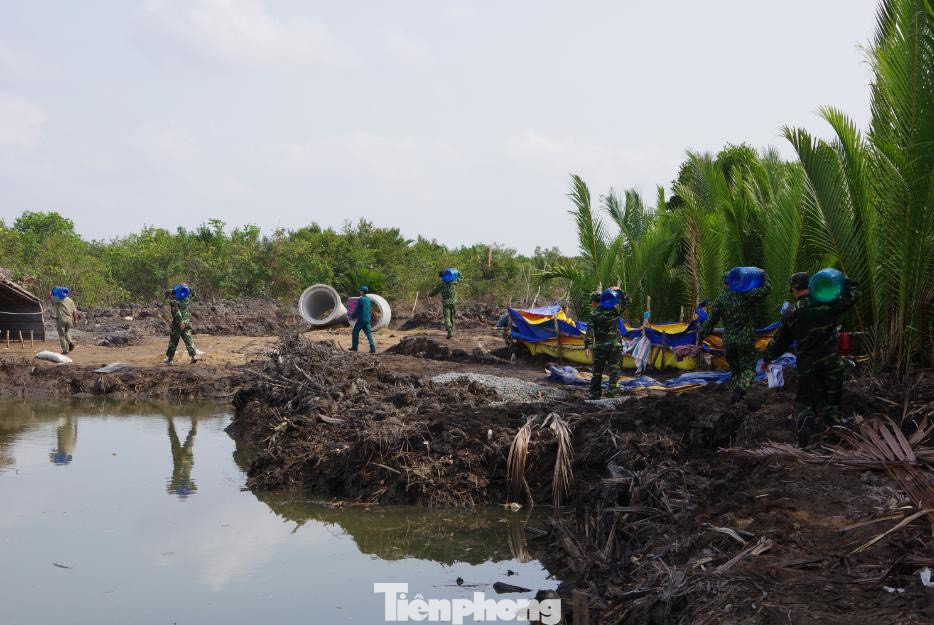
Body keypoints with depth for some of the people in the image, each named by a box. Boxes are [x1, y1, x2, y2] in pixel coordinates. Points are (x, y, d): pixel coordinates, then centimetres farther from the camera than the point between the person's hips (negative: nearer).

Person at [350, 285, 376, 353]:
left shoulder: (361, 299, -12)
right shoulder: (369, 300, 10)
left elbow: (357, 310, -11)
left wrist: (352, 316, 1)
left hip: (361, 320, -6)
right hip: (368, 320, 6)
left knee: (355, 332, 9)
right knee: (369, 334, 3)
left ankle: (354, 347, 14)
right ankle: (373, 349, -6)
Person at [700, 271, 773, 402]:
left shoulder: (720, 300, -3)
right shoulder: (745, 295, -9)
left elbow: (711, 320, -4)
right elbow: (766, 289, -6)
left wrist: (701, 336, 3)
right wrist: (764, 276, 12)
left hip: (728, 341, 2)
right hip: (746, 340, -2)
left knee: (734, 368, 17)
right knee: (748, 367, 5)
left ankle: (735, 392, 14)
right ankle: (741, 387, -20)